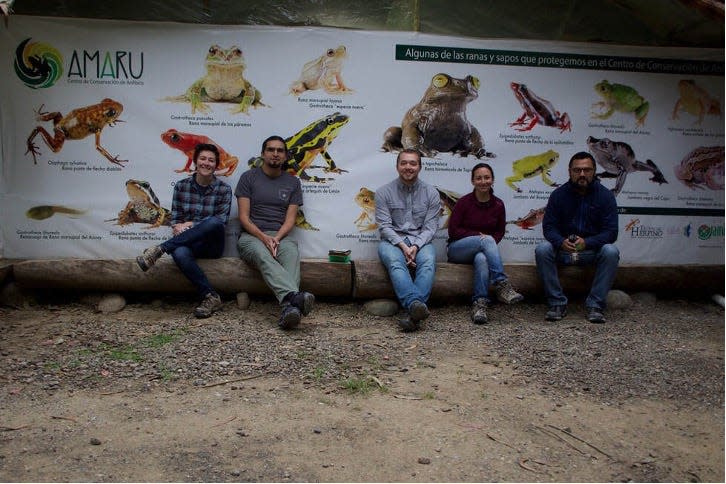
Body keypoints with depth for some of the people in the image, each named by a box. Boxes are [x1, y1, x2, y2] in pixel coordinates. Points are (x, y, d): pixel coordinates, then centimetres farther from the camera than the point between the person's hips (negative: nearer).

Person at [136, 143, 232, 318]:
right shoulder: (181, 186, 8)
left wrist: (191, 225, -15)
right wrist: (178, 228, -16)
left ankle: (160, 249, -28)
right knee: (180, 253, -38)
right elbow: (175, 219, 8)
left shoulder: (224, 189, 2)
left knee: (214, 222, -36)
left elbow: (220, 222, -5)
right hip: (187, 243, 1)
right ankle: (210, 297, -29)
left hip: (211, 245, -1)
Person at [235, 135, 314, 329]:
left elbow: (290, 219, 6)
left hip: (280, 236, 2)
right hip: (251, 236, -2)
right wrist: (264, 237, -17)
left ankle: (289, 306, -59)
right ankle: (294, 296, -63)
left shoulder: (293, 182, 15)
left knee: (292, 252, -36)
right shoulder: (248, 177, 8)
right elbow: (244, 217, 0)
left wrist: (276, 238, -15)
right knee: (262, 255, -38)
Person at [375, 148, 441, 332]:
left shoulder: (431, 193, 8)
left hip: (420, 242, 1)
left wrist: (415, 246, -16)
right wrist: (402, 246, -18)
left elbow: (430, 227, 2)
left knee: (428, 261, -33)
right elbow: (384, 226, -3)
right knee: (395, 261, -36)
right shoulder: (384, 192, 5)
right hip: (392, 241, -1)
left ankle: (413, 312, -48)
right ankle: (416, 305, -56)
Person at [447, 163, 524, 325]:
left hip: (483, 250, 2)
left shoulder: (498, 205, 3)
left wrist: (490, 242, -9)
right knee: (486, 240, -33)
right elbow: (453, 230, -7)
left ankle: (479, 304, -41)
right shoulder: (464, 202, -6)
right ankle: (501, 284, -42)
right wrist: (479, 236, -14)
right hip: (457, 249, -2)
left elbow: (500, 232, 12)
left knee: (482, 259, -37)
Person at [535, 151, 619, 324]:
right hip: (563, 249, 1)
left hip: (592, 249, 0)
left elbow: (611, 232, -10)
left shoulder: (605, 195, -3)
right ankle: (557, 303, -22)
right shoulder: (558, 194, 0)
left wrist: (586, 242, -29)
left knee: (611, 252, -31)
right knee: (542, 249, -28)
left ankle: (595, 305, -23)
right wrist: (562, 242, -28)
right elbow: (548, 227, -5)